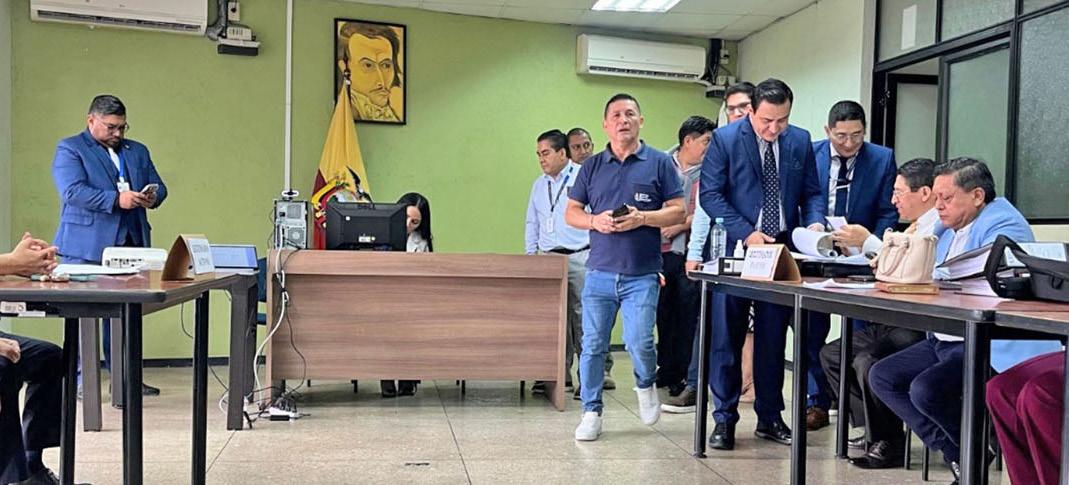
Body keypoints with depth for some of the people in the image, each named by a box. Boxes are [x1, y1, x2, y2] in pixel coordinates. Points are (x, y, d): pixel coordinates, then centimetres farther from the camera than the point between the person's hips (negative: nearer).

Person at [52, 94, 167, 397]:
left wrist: (153, 197, -4)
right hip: (86, 247, -5)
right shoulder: (69, 150, 2)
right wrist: (116, 199, -22)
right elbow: (73, 191, -12)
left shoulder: (137, 151, 20)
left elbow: (159, 187, 19)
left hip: (131, 245, 5)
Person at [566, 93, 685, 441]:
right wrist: (595, 220, -9)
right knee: (592, 345, 3)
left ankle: (646, 385, 25)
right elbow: (571, 213, 12)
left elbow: (678, 211, 1)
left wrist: (642, 218, -15)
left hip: (642, 274, -2)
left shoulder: (659, 163, 4)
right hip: (599, 272, 3)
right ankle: (591, 412, 17)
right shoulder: (592, 166, 11)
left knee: (639, 342, -9)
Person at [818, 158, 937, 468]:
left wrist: (868, 242, -16)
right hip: (895, 322, 11)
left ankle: (889, 444, -9)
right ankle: (872, 432, 12)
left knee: (867, 361, -29)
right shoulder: (918, 227, 19)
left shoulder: (937, 227, -14)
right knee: (832, 354, 8)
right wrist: (857, 246, 10)